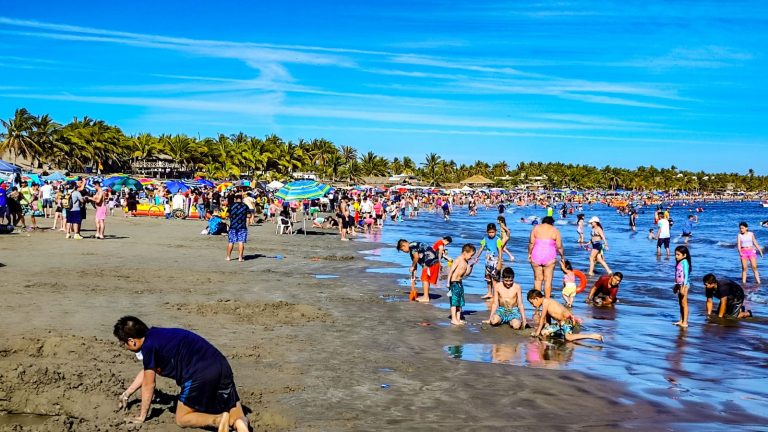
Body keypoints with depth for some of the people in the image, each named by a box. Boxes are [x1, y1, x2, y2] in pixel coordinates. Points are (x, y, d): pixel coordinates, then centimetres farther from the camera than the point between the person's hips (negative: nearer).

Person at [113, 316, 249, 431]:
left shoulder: (149, 346, -3)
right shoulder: (156, 334, 23)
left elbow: (149, 384, 6)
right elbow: (147, 371, 39)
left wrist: (142, 416, 19)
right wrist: (127, 393, 49)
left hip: (200, 375, -8)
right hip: (222, 366, 8)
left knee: (182, 419, 12)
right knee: (237, 417, 16)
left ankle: (218, 420, -14)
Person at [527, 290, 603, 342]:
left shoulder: (545, 301, -10)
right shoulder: (546, 303, 17)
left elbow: (542, 318, -9)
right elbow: (547, 320, 20)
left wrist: (538, 331, -4)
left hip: (567, 320, -10)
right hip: (560, 323, 10)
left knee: (568, 338, -33)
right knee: (544, 332, 8)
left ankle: (592, 336, -25)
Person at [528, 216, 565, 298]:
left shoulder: (536, 228, 6)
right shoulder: (555, 230, 3)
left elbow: (531, 243, 0)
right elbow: (559, 247, 2)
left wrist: (529, 254, 8)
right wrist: (562, 256, 15)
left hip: (536, 256, 1)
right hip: (549, 257, -1)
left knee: (538, 279, 11)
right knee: (548, 280, 5)